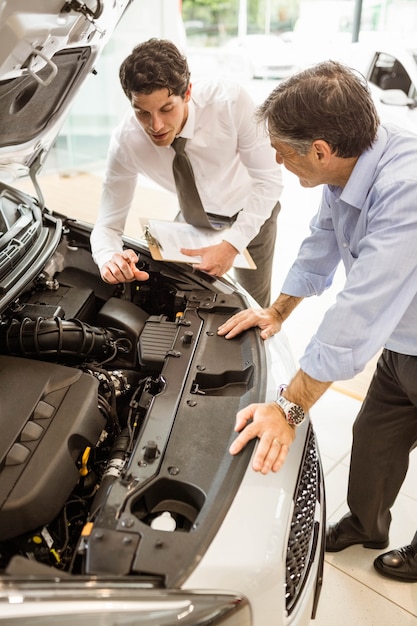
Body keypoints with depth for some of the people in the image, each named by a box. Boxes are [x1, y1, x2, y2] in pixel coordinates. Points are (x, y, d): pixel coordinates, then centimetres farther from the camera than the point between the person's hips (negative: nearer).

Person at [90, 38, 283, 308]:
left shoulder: (232, 101, -36)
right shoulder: (126, 142, -29)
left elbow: (269, 179, -27)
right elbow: (107, 225, -24)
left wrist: (233, 245, -37)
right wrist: (110, 259, -47)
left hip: (253, 209, -1)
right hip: (197, 214, 1)